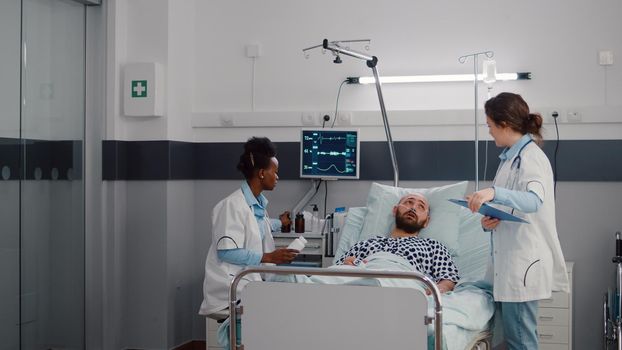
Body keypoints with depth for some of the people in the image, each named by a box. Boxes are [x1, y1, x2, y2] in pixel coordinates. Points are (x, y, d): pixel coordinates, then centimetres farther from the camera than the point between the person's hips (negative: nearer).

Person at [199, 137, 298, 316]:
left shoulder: (258, 203, 11)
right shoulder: (232, 205, -16)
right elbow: (226, 251, -21)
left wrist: (279, 223, 48)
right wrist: (269, 257, -21)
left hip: (251, 279, 9)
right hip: (230, 287, -9)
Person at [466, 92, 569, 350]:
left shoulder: (531, 157, -13)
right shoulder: (511, 156, 15)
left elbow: (534, 200, -31)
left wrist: (494, 192, -45)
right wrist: (489, 221, 2)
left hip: (524, 261, -9)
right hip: (508, 259, 9)